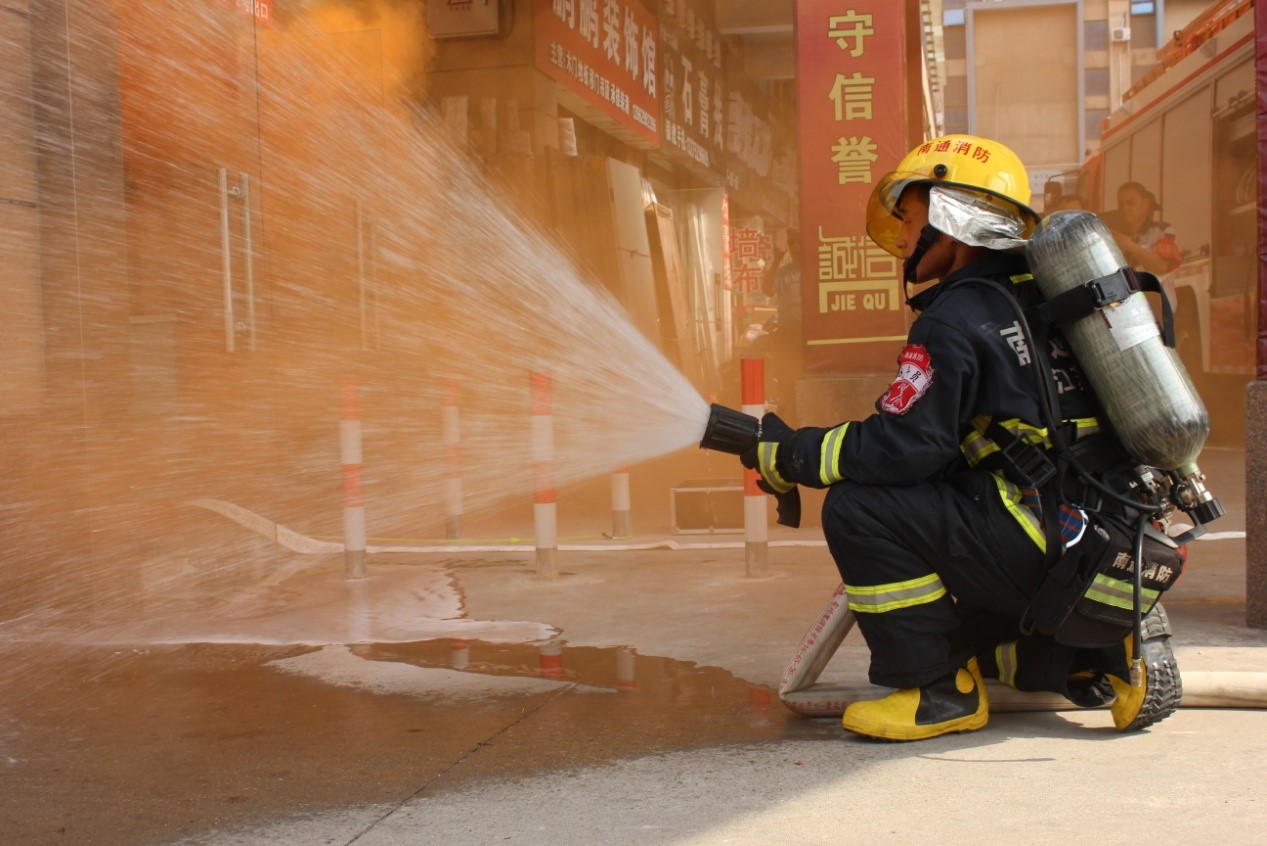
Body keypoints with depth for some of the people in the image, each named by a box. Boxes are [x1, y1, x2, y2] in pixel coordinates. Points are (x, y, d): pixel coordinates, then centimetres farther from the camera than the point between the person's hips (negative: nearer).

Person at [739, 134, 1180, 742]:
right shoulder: (1041, 298, 15)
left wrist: (788, 455, -6)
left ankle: (939, 691, -4)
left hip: (1055, 549, -9)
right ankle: (1107, 656, 12)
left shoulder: (957, 319, -13)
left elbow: (901, 447, -18)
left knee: (859, 508, -13)